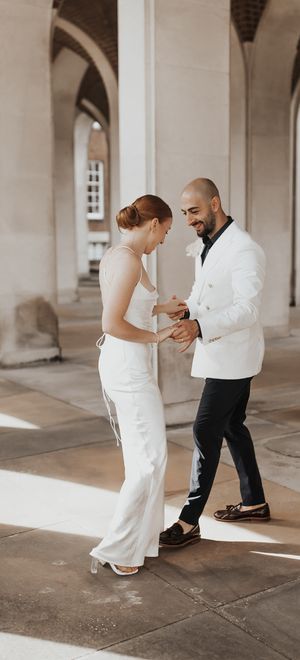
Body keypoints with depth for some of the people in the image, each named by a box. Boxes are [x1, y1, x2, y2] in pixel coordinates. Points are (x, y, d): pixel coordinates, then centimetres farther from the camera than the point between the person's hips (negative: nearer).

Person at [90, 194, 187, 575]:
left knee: (143, 453, 20)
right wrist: (155, 337, -12)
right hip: (129, 367, -10)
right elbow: (112, 324, -25)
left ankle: (144, 533, 33)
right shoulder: (129, 260, -19)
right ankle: (117, 549, 9)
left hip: (118, 362, 10)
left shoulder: (112, 255, 10)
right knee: (151, 458, 0)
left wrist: (162, 308, 25)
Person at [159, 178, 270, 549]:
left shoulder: (244, 250, -19)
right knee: (231, 425, 17)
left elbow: (247, 309, -26)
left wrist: (199, 327, -39)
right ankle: (254, 503, 32)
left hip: (233, 355, -9)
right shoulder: (203, 246, 10)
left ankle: (189, 521, 2)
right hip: (217, 352, 10)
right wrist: (186, 311, -7)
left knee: (205, 432, -7)